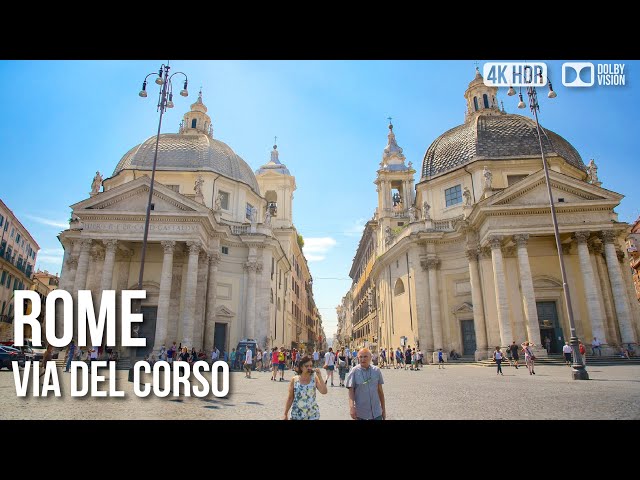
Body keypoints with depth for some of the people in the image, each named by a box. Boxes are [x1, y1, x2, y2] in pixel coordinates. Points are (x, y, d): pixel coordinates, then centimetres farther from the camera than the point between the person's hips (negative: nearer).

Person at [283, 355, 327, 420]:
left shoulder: (314, 379, -4)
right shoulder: (294, 380, -4)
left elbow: (324, 392, -14)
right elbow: (290, 398, 1)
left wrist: (320, 377, -19)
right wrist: (285, 414, 2)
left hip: (313, 415, 0)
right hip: (297, 415, 0)